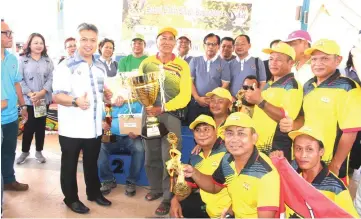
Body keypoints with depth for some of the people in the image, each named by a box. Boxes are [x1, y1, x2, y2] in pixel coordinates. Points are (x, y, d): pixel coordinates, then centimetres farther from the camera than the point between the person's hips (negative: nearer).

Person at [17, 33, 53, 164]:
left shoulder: (48, 60, 5)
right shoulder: (22, 60, -2)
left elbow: (51, 79, -2)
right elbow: (20, 80, -6)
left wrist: (42, 93, -15)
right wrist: (30, 94, -17)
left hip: (44, 99, 3)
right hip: (28, 100, -2)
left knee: (41, 125, 11)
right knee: (29, 126, 3)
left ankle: (39, 151, 25)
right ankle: (25, 151, 22)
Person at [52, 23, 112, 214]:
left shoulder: (100, 67, 10)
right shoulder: (66, 66, -11)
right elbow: (57, 96, -18)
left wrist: (109, 95, 1)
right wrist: (75, 101, -36)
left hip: (94, 127, 6)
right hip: (72, 128, -5)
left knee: (92, 163, 20)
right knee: (69, 165, 10)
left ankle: (94, 192, 37)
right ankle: (71, 198, 27)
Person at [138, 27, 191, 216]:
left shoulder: (182, 65, 0)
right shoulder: (146, 63, 7)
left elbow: (185, 95, -7)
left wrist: (163, 108, -17)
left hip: (171, 115, -3)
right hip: (149, 114, 3)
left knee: (169, 157, -3)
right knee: (151, 156, 12)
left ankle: (168, 197, 11)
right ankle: (156, 188, 32)